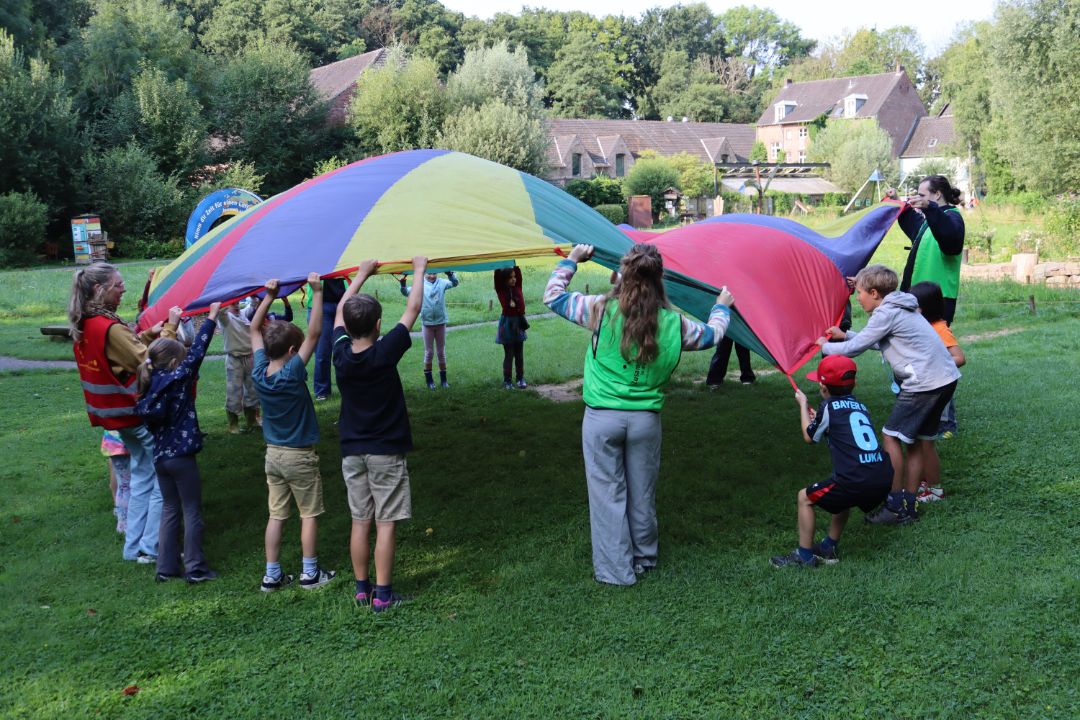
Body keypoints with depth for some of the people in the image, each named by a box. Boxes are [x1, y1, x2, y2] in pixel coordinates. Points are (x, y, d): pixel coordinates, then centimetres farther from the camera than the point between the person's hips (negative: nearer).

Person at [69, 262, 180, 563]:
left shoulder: (83, 326, 5)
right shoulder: (111, 328, -23)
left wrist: (148, 335, 8)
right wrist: (169, 329, -18)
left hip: (119, 414, 9)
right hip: (141, 412, -9)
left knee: (141, 479, 18)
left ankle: (134, 547, 23)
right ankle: (152, 548, 4)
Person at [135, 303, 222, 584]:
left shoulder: (150, 384, 2)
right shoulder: (178, 379, -13)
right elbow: (197, 351, -10)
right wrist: (212, 316, -2)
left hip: (160, 456, 7)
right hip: (181, 456, -7)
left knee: (169, 510, 16)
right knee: (192, 512, 3)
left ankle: (167, 567, 20)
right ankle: (195, 569, 6)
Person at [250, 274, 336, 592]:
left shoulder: (259, 372, -6)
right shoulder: (292, 373, -22)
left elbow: (255, 329, 6)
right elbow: (314, 333, -25)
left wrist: (269, 296, 5)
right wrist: (317, 293, -23)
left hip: (273, 454, 6)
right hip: (300, 457, -6)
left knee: (276, 515, 12)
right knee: (309, 515, 8)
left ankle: (272, 575, 17)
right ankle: (310, 573, 15)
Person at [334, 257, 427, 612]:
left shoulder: (341, 353, -6)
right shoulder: (385, 352, -17)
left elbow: (340, 311, 13)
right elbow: (413, 308, -6)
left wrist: (362, 275, 23)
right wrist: (419, 270, 8)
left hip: (352, 452, 5)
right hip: (386, 451, -5)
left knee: (360, 522, 11)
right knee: (385, 524, 1)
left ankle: (362, 589, 20)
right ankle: (383, 594, 4)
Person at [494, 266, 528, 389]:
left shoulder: (517, 287, 3)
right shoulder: (501, 291, -6)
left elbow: (518, 272, -4)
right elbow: (497, 276, -15)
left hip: (519, 322, 4)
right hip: (507, 323, -4)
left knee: (519, 354, 11)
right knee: (509, 354, 2)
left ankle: (520, 378, 21)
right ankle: (507, 381, 10)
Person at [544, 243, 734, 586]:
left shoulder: (601, 309, -9)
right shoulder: (673, 323, -1)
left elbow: (552, 295, 5)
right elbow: (711, 335, 19)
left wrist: (572, 260, 20)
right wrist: (722, 307, 39)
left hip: (602, 418, -2)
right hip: (646, 419, 2)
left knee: (608, 493, 7)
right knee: (642, 494, 17)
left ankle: (615, 570, 12)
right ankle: (644, 559, 33)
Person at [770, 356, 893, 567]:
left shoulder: (829, 406, 2)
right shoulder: (860, 406, 19)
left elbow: (809, 437, 18)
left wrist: (802, 404, 31)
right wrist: (819, 420, 39)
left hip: (856, 482, -7)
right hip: (884, 481, 7)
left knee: (805, 498, 13)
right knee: (844, 492, 35)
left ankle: (804, 555, 14)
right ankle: (829, 548, 37)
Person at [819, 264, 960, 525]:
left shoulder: (886, 313, -12)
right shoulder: (900, 307, 17)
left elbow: (854, 349, -9)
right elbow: (878, 342, 28)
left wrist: (825, 346, 8)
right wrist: (845, 335, 28)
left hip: (925, 383, -10)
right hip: (945, 378, 10)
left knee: (891, 437, -2)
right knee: (916, 440, 14)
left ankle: (895, 506, 2)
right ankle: (908, 506, 18)